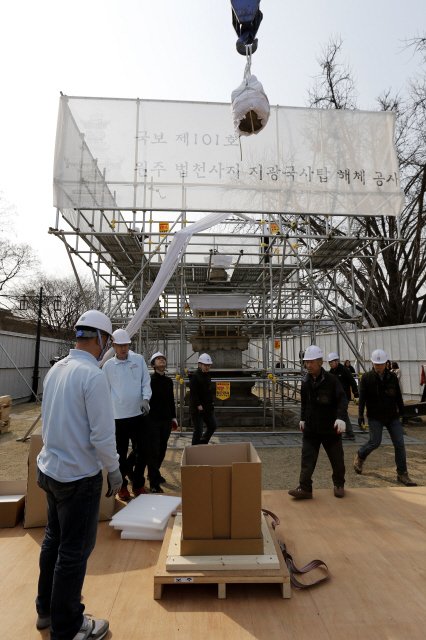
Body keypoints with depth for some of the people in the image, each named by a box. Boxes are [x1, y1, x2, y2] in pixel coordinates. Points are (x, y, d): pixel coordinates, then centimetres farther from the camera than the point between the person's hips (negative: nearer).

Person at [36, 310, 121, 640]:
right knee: (75, 550, 10)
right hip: (78, 476, -8)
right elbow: (103, 435, -23)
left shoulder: (55, 369, 2)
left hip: (49, 468, 9)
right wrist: (114, 470, -8)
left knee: (54, 539, 25)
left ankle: (46, 609, 45)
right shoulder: (93, 375, -24)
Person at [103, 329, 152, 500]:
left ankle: (138, 484, 28)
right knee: (121, 454, 10)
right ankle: (122, 486, 31)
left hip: (140, 415, 1)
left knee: (144, 452, 7)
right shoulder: (108, 365, 2)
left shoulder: (139, 359, 4)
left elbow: (146, 382, 6)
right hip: (119, 416, -1)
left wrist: (145, 399, -11)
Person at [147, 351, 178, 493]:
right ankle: (154, 483, 5)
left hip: (166, 420, 6)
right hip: (153, 420, -6)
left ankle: (153, 473, 34)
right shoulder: (149, 380, -7)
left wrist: (173, 417, 19)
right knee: (154, 451, -3)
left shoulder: (169, 381, 11)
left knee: (162, 449, 14)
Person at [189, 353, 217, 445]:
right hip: (197, 409, -8)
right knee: (198, 431, -1)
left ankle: (203, 443, 34)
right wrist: (199, 406, -28)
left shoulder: (208, 375, 10)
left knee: (213, 426, 16)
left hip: (208, 408, 9)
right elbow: (193, 394, -22)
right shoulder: (195, 377, -17)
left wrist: (211, 402, 17)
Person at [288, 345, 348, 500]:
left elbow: (343, 400, -17)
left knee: (337, 459, 12)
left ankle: (339, 484, 36)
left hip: (330, 429, -3)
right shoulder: (305, 381, 3)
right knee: (307, 458, -3)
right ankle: (305, 488, 5)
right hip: (310, 429, 3)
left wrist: (341, 417, -31)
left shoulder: (331, 380, -13)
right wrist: (302, 419, 18)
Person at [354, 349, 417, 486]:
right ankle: (359, 457, 27)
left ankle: (402, 474, 13)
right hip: (375, 417, -4)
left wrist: (402, 413, 12)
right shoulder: (367, 378, -7)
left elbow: (398, 397, 11)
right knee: (375, 442, -2)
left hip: (392, 417, 4)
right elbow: (362, 397, -9)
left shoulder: (392, 378, 4)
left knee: (399, 444, 2)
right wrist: (361, 414, -16)